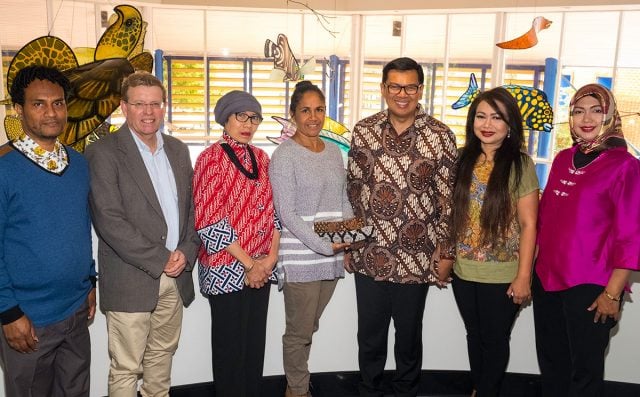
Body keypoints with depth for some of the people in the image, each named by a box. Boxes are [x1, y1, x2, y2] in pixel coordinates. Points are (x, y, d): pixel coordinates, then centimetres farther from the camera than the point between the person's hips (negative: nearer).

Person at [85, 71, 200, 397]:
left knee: (162, 357, 17)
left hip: (175, 277, 5)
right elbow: (109, 220, -15)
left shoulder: (178, 150, 11)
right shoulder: (103, 152, -8)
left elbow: (191, 207, 13)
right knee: (125, 369, 6)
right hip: (131, 281, -5)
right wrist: (160, 259, -13)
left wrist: (186, 251, -3)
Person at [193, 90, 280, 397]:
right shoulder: (211, 157, -9)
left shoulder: (260, 157, 9)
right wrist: (248, 263, -14)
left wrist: (271, 256, -3)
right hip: (226, 268, -5)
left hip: (261, 267, 6)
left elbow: (272, 209, 10)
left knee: (256, 340, 15)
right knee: (231, 343, 8)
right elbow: (209, 221, -15)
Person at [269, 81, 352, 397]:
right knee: (299, 331, 7)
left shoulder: (333, 151, 10)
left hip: (332, 257, 6)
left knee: (308, 328, 18)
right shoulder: (284, 155, -9)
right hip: (300, 258, -6)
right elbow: (286, 213, -13)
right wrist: (323, 245, -17)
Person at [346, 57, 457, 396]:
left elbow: (448, 197, -3)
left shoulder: (440, 136, -6)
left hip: (416, 256, -2)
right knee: (369, 336, 16)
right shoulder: (363, 131, 1)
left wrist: (445, 251, -3)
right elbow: (353, 188, 7)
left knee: (409, 336, 16)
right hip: (369, 254, 2)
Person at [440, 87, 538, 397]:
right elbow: (452, 214, 7)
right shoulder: (463, 159, 2)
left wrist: (523, 276, -11)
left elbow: (528, 224, -10)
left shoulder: (520, 164, -10)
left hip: (502, 275, -4)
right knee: (474, 336, 20)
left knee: (494, 340, 13)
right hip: (464, 271, 4)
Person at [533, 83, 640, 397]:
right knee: (550, 363, 17)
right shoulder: (562, 160, 8)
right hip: (547, 277, 5)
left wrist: (613, 292, -13)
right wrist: (532, 264, 13)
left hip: (590, 286, -5)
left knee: (585, 369, 8)